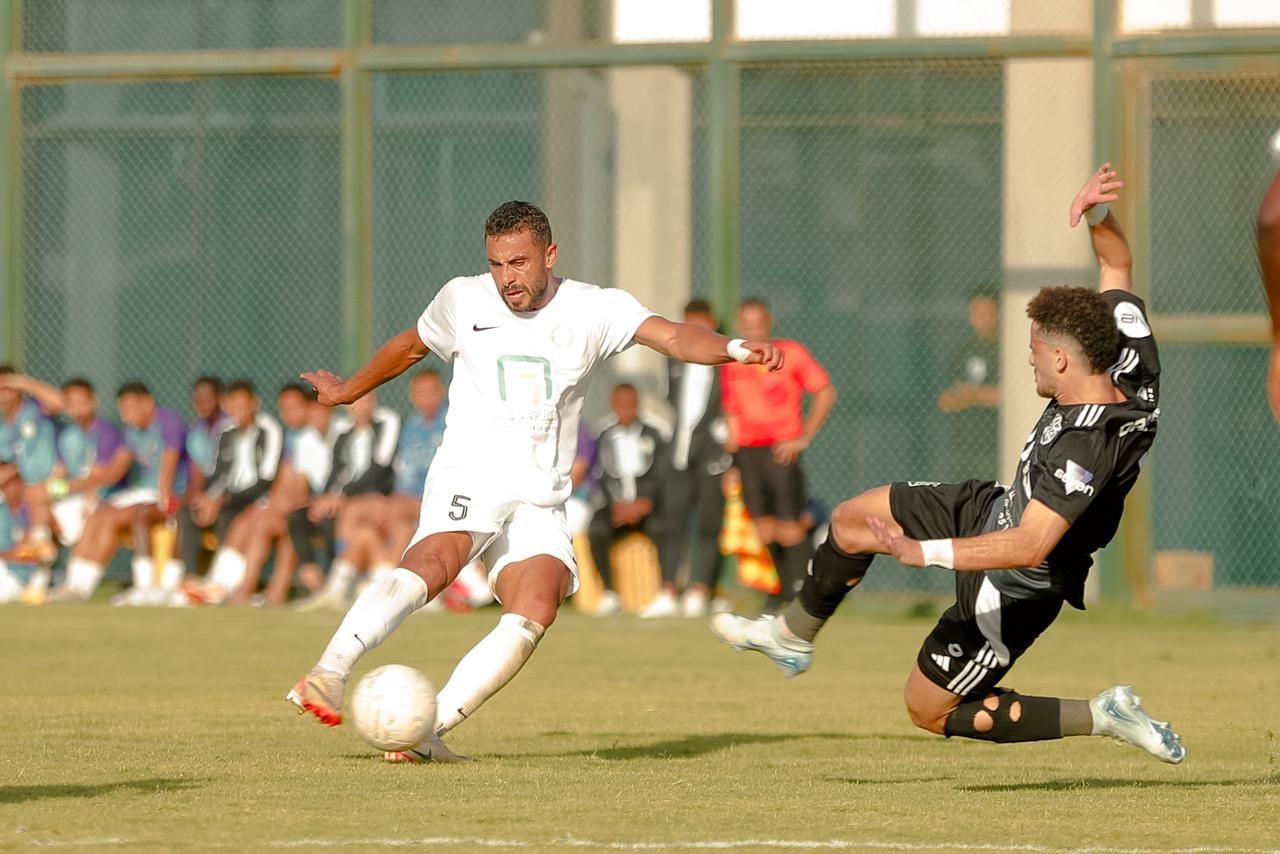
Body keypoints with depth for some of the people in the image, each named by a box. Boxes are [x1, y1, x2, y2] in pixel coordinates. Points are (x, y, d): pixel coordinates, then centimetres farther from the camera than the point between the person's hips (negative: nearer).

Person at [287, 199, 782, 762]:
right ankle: (328, 674, -50)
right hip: (468, 478, -2)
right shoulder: (463, 301, 6)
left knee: (536, 609, -25)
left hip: (539, 502, 2)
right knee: (434, 562, -34)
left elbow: (671, 336, -12)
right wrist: (348, 392, 42)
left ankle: (426, 730, -24)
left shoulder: (593, 309, 4)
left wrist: (734, 350, -32)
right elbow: (410, 346, 27)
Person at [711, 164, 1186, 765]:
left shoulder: (1086, 446, -41)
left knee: (929, 710, 6)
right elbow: (1116, 265, 0)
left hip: (1014, 591, -9)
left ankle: (1103, 716, 6)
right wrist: (1100, 215, -20)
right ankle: (793, 637, 39)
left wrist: (928, 552, -44)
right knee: (851, 521, 14)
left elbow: (1029, 546, -45)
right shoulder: (1129, 366, -16)